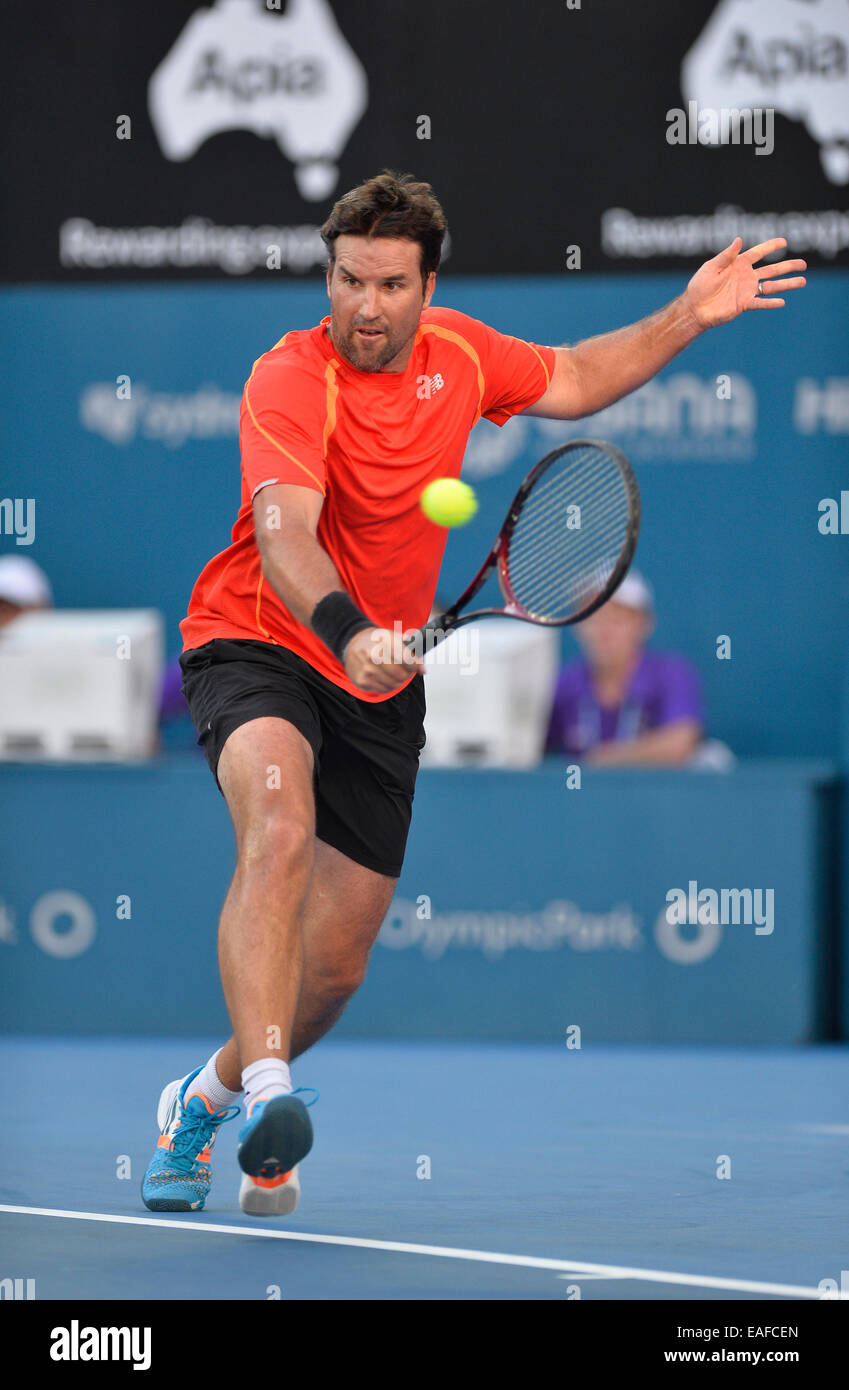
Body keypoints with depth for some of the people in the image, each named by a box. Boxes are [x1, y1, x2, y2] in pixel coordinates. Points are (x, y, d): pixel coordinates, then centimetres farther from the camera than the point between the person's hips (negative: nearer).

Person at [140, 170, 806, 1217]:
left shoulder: (458, 353, -1)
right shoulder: (291, 380, -22)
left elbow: (568, 381, 21)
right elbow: (284, 536, -38)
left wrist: (687, 318, 13)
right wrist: (348, 631, -55)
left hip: (381, 687, 6)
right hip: (256, 648, -6)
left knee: (337, 961, 6)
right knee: (280, 829, -37)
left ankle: (208, 1099, 33)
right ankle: (267, 1094, -48)